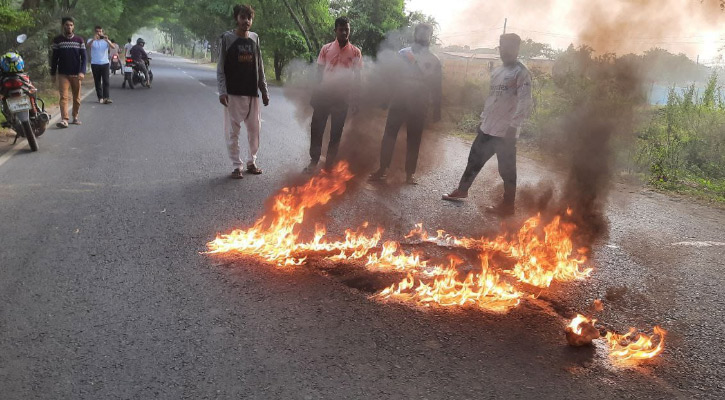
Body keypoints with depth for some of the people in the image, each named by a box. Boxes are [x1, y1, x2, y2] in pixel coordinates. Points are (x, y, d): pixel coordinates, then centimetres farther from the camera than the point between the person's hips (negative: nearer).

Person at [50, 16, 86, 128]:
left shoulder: (79, 40, 5)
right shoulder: (57, 40, 4)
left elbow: (83, 57, 3)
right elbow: (54, 57, 7)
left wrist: (82, 72, -10)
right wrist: (53, 73, 5)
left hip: (76, 74, 1)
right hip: (62, 74, -1)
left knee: (77, 97, 7)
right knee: (64, 96, -11)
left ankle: (75, 117, 21)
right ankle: (64, 119, -18)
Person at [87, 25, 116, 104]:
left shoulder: (106, 40, 6)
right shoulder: (91, 40, 4)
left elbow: (113, 47, -12)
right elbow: (87, 46, -18)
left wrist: (107, 40, -30)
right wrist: (93, 39, -35)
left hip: (105, 63, 0)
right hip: (95, 64, 0)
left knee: (106, 81, -10)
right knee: (97, 82, 5)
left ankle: (106, 98, -16)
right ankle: (100, 97, 12)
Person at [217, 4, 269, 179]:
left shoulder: (255, 38, 8)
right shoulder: (227, 38, -3)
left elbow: (260, 68, 12)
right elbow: (221, 68, -4)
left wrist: (264, 91, 10)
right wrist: (222, 91, -14)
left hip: (252, 93, 4)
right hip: (233, 93, -4)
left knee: (255, 129, 8)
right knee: (233, 131, -1)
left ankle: (251, 162, 22)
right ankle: (236, 166, 8)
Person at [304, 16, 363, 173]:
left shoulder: (355, 52, 1)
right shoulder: (326, 49, 3)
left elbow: (357, 76, 4)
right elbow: (319, 71, 7)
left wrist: (355, 99, 0)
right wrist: (316, 92, -1)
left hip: (342, 96, 0)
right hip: (324, 93, 0)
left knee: (336, 131, 6)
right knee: (316, 128, 0)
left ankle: (330, 163, 16)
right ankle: (314, 160, 10)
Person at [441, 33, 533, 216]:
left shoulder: (521, 73, -12)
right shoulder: (497, 72, 14)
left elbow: (524, 104, -18)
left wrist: (513, 126, -23)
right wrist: (483, 118, 19)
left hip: (505, 131, -8)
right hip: (488, 128, 8)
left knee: (506, 169, 1)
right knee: (475, 160, 18)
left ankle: (508, 205, 12)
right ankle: (462, 190, 34)